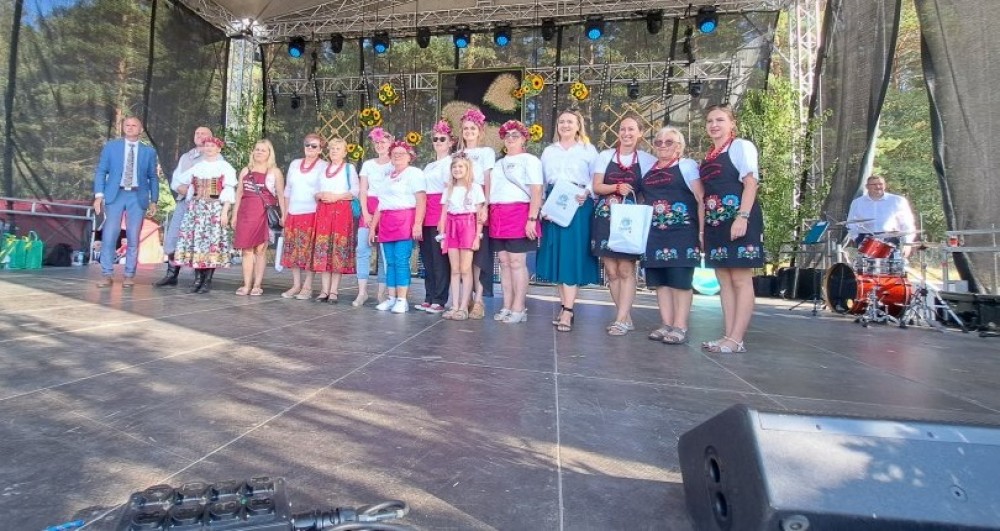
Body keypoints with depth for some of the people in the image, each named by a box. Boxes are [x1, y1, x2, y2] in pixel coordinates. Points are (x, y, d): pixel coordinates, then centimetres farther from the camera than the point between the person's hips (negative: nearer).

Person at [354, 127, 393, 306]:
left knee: (385, 252, -2)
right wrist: (366, 213, -5)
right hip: (369, 209, 3)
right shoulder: (368, 164, 13)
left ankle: (381, 292, 6)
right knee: (362, 249, -8)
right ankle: (362, 292, -3)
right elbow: (363, 191, 9)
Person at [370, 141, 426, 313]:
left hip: (405, 221, -7)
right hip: (386, 223, 7)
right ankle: (391, 298, 9)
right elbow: (381, 204, 23)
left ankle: (402, 300, -7)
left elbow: (421, 200, -10)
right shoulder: (388, 176, 24)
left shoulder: (414, 172, 2)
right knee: (390, 262, 5)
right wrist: (373, 226, 18)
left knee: (401, 262, -10)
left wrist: (418, 224, -21)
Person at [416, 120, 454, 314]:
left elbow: (449, 189, -8)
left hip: (441, 212, -7)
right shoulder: (428, 166, 25)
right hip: (425, 212, 8)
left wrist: (444, 217, -17)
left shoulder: (450, 162, 2)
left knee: (439, 257, -8)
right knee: (427, 257, 7)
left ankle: (439, 300, -4)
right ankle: (429, 298, 13)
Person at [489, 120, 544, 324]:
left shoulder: (529, 160, 2)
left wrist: (532, 219, -18)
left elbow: (536, 191, -8)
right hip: (498, 216, 7)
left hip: (519, 214, -6)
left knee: (517, 262, -8)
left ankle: (519, 309, -4)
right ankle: (507, 307, 10)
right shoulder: (499, 163, 23)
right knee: (504, 263, 5)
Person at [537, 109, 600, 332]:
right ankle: (564, 305, 11)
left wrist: (586, 194, -18)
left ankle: (567, 310, -10)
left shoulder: (588, 150, 7)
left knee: (572, 255, -8)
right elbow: (542, 182, 15)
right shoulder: (548, 151, 18)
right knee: (557, 255, 3)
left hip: (578, 205, -4)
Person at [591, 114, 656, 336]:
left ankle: (621, 320, -2)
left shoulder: (647, 159, 5)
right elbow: (596, 187, 1)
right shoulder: (605, 156, 8)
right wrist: (617, 187, -17)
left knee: (626, 269, -5)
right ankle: (626, 318, 15)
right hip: (606, 218, 2)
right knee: (611, 270, 4)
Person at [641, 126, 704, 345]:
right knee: (660, 280, 5)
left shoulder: (687, 165, 2)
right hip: (655, 233, 6)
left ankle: (680, 327, 1)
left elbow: (701, 199, -4)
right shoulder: (648, 170, 17)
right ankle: (666, 325, 12)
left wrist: (702, 230, -12)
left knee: (680, 279, -3)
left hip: (682, 232, -5)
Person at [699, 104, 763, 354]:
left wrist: (742, 217, -21)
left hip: (738, 220, -8)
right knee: (724, 281, 7)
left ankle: (736, 339, -5)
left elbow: (750, 183, -10)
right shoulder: (709, 156, 19)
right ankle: (729, 335, 11)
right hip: (715, 222, 8)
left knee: (741, 279, -5)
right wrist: (703, 227, 13)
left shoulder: (741, 146, -1)